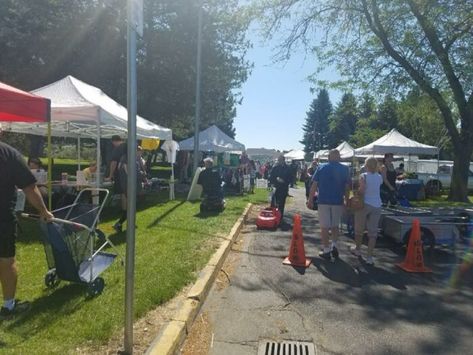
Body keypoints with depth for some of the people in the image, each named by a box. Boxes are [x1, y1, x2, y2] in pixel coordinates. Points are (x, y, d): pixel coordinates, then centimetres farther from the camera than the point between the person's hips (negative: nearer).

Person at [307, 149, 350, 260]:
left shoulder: (321, 168, -1)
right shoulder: (344, 169, 1)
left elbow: (314, 185, -5)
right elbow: (347, 187, 0)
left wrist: (310, 200, 0)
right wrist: (346, 200, 11)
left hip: (323, 201, -1)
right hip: (338, 201, 2)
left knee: (324, 226, 5)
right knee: (335, 225, 19)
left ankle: (326, 251, 7)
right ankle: (334, 245, 6)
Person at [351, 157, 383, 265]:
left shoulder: (363, 176, -8)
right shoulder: (379, 177, 4)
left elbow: (362, 189, -18)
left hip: (364, 204, -3)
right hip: (377, 206, 3)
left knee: (359, 228, 16)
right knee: (373, 231, 3)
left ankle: (358, 250, 33)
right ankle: (369, 257, -1)